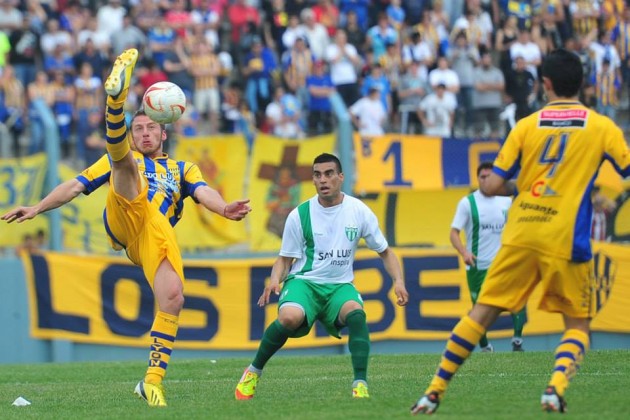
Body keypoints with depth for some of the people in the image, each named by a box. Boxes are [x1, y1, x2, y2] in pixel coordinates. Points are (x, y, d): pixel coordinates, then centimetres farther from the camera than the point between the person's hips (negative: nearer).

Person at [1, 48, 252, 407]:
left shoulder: (182, 169, 33)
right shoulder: (118, 161, 33)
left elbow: (203, 192, 12)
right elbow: (75, 187, 23)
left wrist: (224, 209, -11)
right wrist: (36, 209, 9)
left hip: (160, 232, 1)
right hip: (124, 218, -1)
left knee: (173, 297, -23)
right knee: (125, 160, -23)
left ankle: (153, 379, -18)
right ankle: (117, 94, -53)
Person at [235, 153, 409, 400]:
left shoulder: (359, 211, -1)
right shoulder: (300, 215, -4)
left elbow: (385, 252, 9)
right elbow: (285, 258, 5)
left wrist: (398, 281, -7)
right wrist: (275, 280, -17)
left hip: (339, 285, 1)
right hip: (304, 281, -1)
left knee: (356, 312, -34)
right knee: (289, 318, -34)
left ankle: (360, 384, -28)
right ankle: (253, 372, -9)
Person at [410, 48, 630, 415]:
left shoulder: (527, 126, 6)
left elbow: (493, 186, 4)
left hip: (521, 234, 2)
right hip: (566, 240, -2)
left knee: (482, 313, 11)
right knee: (578, 325, 11)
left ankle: (435, 392, 9)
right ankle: (556, 386, -17)